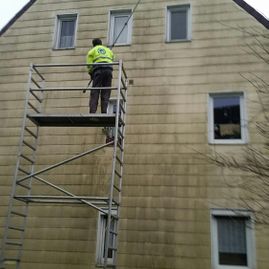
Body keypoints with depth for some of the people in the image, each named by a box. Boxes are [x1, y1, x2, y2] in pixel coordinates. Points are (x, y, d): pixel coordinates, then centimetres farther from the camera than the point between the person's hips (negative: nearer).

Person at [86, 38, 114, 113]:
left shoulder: (91, 51, 20)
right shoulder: (108, 50, 30)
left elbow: (89, 65, 8)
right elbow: (112, 61, 18)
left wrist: (91, 75, 19)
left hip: (98, 70, -2)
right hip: (109, 69, 2)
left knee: (95, 92, -4)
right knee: (106, 93, 1)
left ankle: (92, 112, -15)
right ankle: (104, 112, -8)